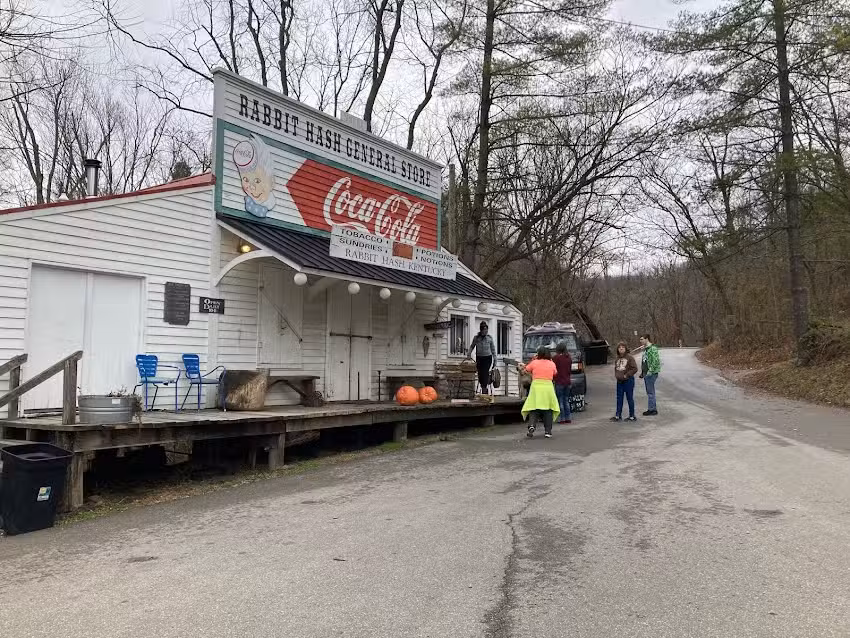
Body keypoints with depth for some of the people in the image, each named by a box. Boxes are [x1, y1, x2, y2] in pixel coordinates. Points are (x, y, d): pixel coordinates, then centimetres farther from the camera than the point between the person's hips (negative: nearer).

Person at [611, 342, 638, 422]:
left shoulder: (629, 357, -10)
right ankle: (618, 415, 18)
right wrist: (616, 375, 5)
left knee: (630, 398, 2)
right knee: (619, 398, 11)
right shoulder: (617, 358, 9)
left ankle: (632, 416, 11)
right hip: (619, 381, 6)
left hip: (628, 381, -6)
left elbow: (634, 369, -13)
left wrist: (626, 375, -14)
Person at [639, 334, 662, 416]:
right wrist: (642, 372, 21)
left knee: (650, 392, -6)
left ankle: (652, 410, -1)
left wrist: (650, 371, -21)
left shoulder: (653, 348, -14)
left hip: (651, 374, -10)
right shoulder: (645, 349, 17)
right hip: (646, 373, 10)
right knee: (649, 392, 13)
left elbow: (656, 361, -22)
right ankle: (653, 409, 20)